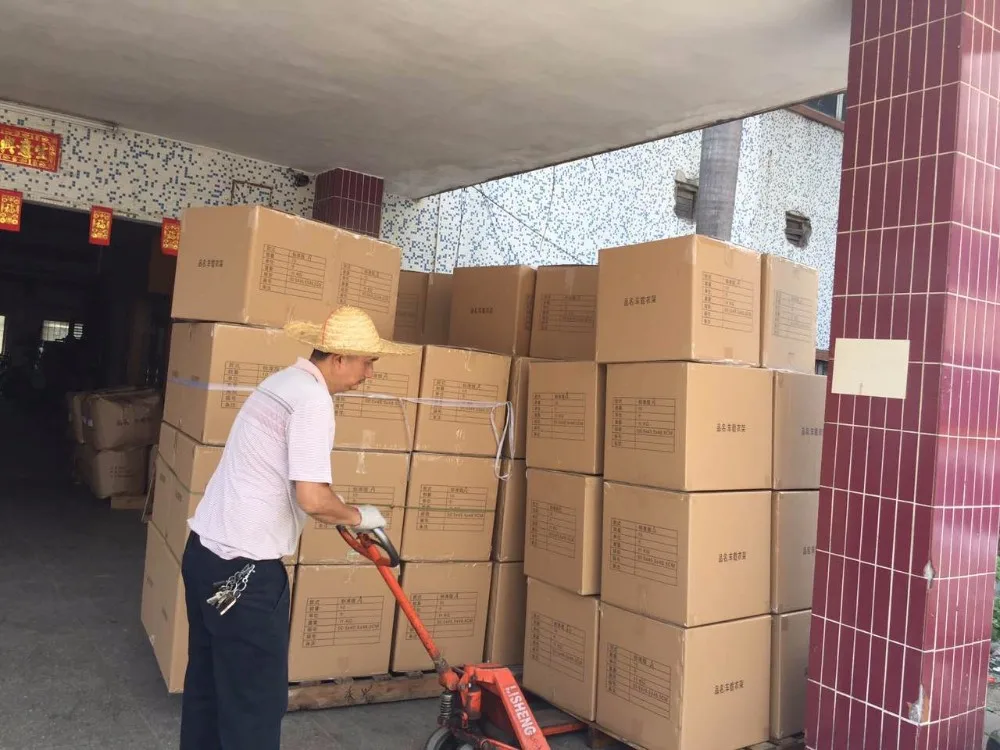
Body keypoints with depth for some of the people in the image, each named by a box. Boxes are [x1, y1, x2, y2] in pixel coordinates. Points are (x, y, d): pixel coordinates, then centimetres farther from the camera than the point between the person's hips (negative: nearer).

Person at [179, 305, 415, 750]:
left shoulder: (283, 383, 14)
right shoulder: (313, 399, -17)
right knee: (256, 699, 3)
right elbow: (312, 497, -25)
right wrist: (357, 516, -5)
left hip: (205, 551, 10)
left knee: (208, 684, 22)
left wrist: (343, 516, 22)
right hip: (243, 568, -10)